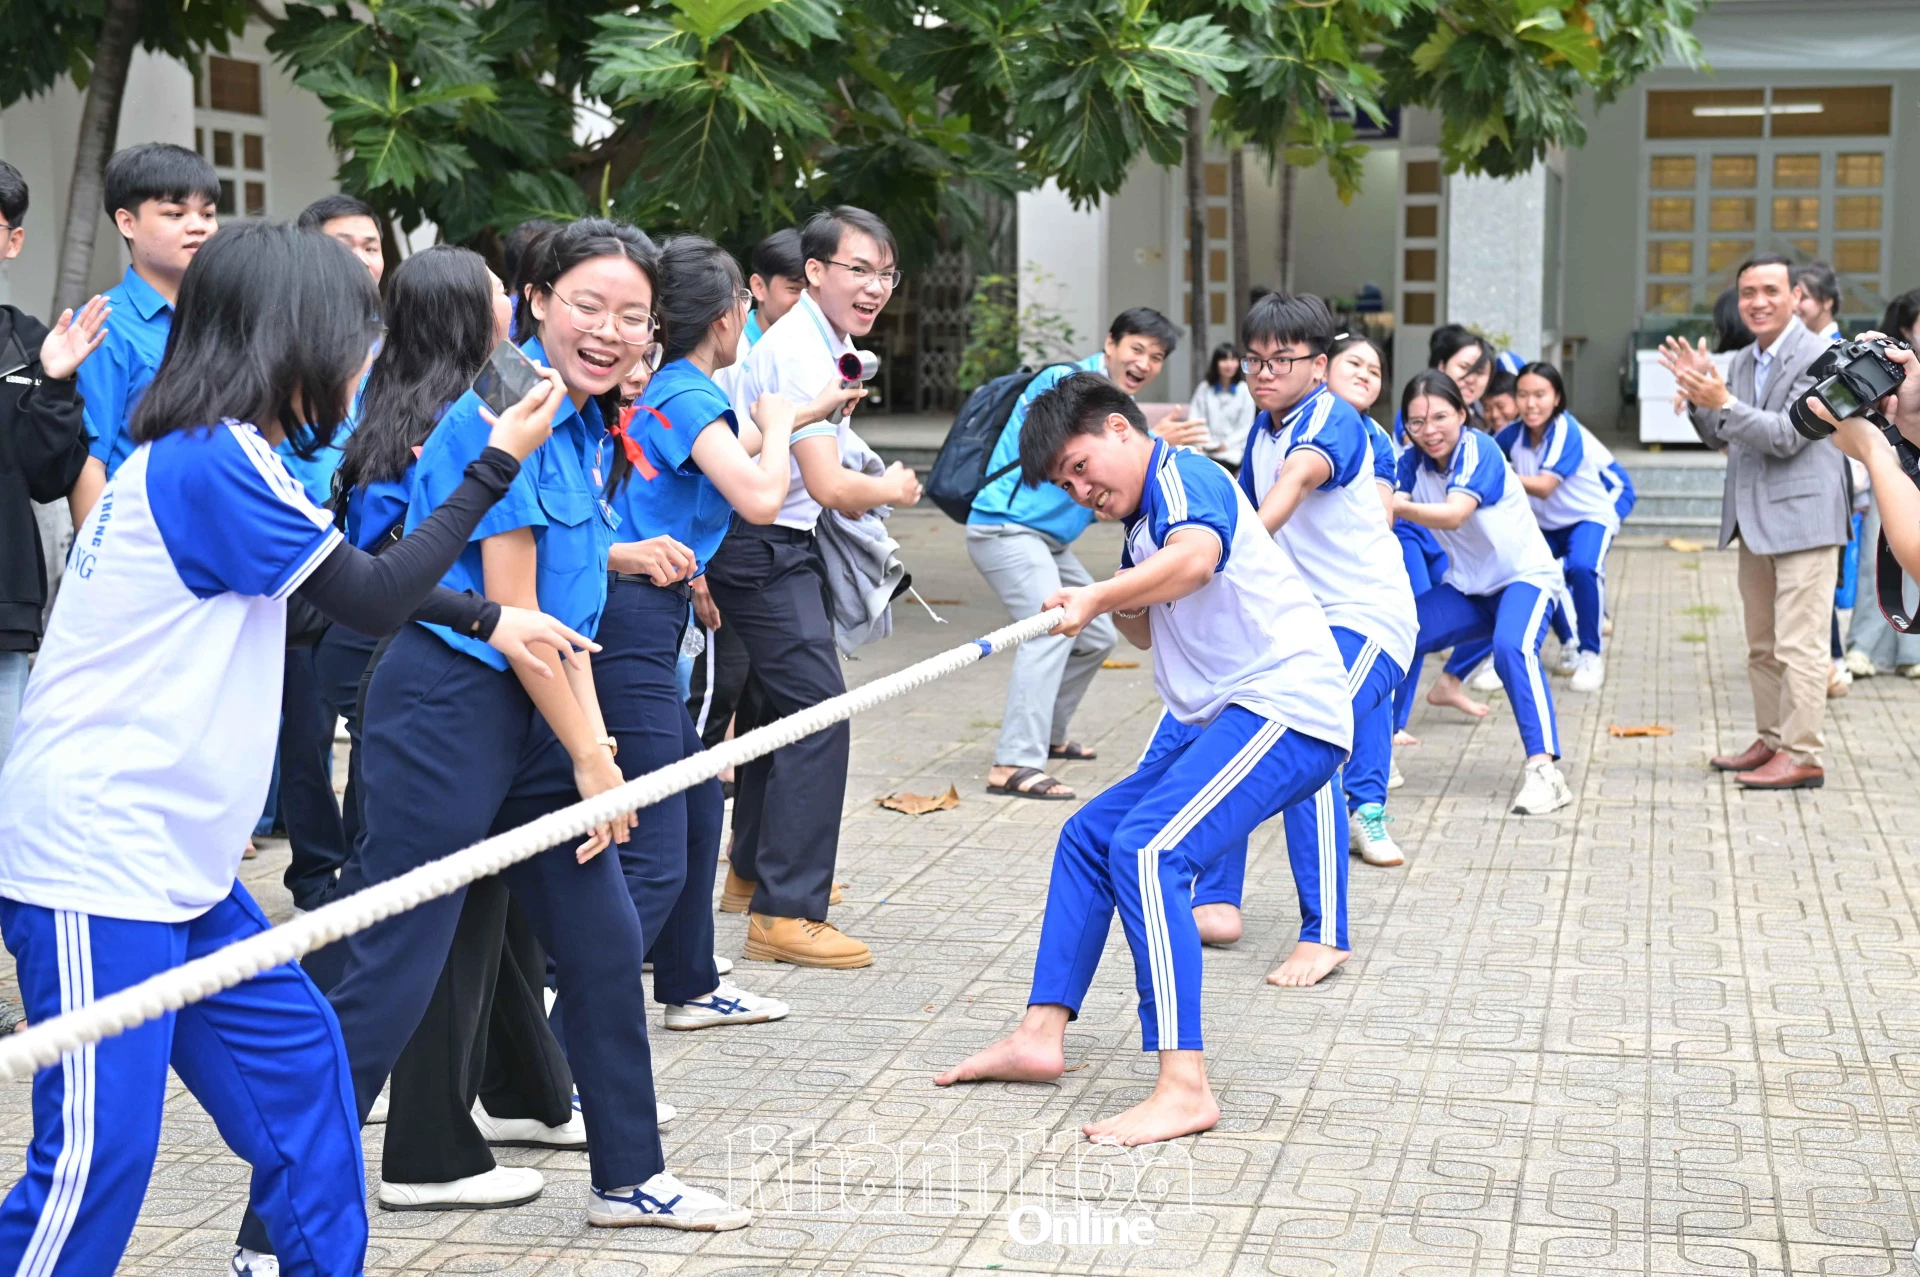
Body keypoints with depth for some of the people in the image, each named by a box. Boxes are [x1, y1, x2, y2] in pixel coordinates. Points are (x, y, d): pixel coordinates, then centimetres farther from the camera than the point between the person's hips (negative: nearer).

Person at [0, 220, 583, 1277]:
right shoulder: (209, 463, -17)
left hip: (176, 863, 10)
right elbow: (374, 598, -12)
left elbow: (350, 575, 27)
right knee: (99, 1154, -10)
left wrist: (487, 618, 25)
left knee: (295, 1053, 15)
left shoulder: (218, 456, 13)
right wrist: (498, 462, -5)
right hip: (94, 861, -10)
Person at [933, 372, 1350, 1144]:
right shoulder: (1143, 522, 20)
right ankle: (1041, 1036, 17)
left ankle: (1183, 1087, -30)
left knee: (1148, 849, -26)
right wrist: (1116, 609, 7)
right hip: (1232, 719, 11)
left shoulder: (1184, 476, -10)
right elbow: (1146, 631, 27)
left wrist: (1098, 596, -37)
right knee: (1088, 837, 15)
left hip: (1287, 709, -11)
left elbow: (1197, 557, -33)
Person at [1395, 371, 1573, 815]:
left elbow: (1454, 515, -39)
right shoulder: (1413, 461, -5)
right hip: (1467, 586, 7)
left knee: (1511, 646, -34)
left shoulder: (1478, 450, -23)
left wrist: (1397, 507, -56)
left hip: (1524, 577, -7)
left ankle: (1543, 770, -37)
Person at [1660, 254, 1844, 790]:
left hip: (1802, 517, -9)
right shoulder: (1742, 362, 13)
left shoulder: (1818, 358, -12)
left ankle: (1803, 755, -7)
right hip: (1754, 519, 9)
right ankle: (1773, 740, 25)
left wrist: (1722, 402, -25)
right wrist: (1698, 392, -2)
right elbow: (1717, 437, 14)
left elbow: (1787, 436, -19)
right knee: (1761, 645, 15)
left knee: (1798, 644, -9)